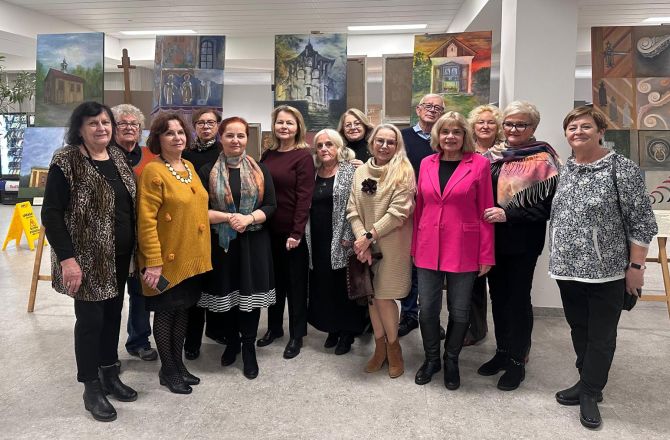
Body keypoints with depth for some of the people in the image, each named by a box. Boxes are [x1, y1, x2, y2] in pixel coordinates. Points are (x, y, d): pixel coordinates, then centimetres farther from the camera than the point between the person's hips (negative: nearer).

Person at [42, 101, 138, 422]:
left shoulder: (118, 157, 8)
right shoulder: (66, 161, -12)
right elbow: (51, 214, -14)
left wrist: (134, 248, 12)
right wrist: (67, 258, -21)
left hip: (119, 256, 6)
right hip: (87, 257, -6)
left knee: (113, 313, 15)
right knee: (90, 318, 3)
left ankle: (110, 375, 31)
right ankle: (91, 388, 18)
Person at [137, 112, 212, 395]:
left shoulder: (189, 167, 10)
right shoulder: (153, 171, -14)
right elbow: (146, 220, -17)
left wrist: (202, 253, 15)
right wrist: (153, 262, -20)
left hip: (193, 257, 7)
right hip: (168, 259, -7)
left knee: (183, 310, 16)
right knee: (165, 312, 8)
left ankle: (179, 363, 31)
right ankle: (167, 370, 23)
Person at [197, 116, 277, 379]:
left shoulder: (260, 170, 4)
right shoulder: (208, 171, 0)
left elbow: (271, 205, 0)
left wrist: (249, 218, -16)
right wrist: (229, 217, -17)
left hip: (253, 243, 0)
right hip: (221, 243, 0)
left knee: (250, 293, 3)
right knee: (226, 293, 9)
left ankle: (249, 348, 18)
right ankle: (231, 341, 31)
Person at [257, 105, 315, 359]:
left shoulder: (303, 156, -8)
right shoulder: (268, 155, 9)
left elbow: (304, 196, -14)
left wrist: (297, 232, -18)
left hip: (293, 230, -5)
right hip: (270, 229, 5)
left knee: (295, 282, 7)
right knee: (274, 279, 16)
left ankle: (296, 335, 21)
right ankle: (274, 327, 33)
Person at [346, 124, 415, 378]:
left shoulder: (403, 172, -8)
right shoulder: (361, 171, 6)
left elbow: (398, 212, -15)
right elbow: (353, 210, 2)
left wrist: (370, 236, -17)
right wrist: (361, 240, -12)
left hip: (392, 245, -4)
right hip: (366, 244, 5)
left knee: (384, 296, -3)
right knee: (371, 295, 11)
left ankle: (393, 345, 21)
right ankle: (380, 346, 27)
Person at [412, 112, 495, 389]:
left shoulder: (479, 164, -4)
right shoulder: (427, 164, 6)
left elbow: (485, 212, -5)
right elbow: (419, 208, 10)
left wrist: (486, 256, -6)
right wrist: (415, 247, 9)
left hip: (463, 250, -2)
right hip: (428, 249, 3)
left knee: (459, 311, 10)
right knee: (427, 309, 8)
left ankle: (451, 361, 33)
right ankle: (431, 358, 31)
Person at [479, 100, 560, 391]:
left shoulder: (543, 160, -7)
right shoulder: (493, 156, 8)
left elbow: (546, 205, -14)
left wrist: (508, 214, -21)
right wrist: (486, 214, -2)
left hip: (523, 241, -5)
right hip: (494, 238, 5)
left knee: (518, 299, 4)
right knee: (498, 295, 13)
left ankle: (517, 362, 19)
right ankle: (502, 352, 30)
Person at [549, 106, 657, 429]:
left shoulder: (622, 169, -11)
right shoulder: (565, 169, 6)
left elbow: (642, 222, -11)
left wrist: (636, 266, -12)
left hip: (606, 270, -5)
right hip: (567, 268, 6)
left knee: (601, 336, 6)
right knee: (579, 330, 16)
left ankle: (590, 394, 21)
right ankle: (588, 383, 33)